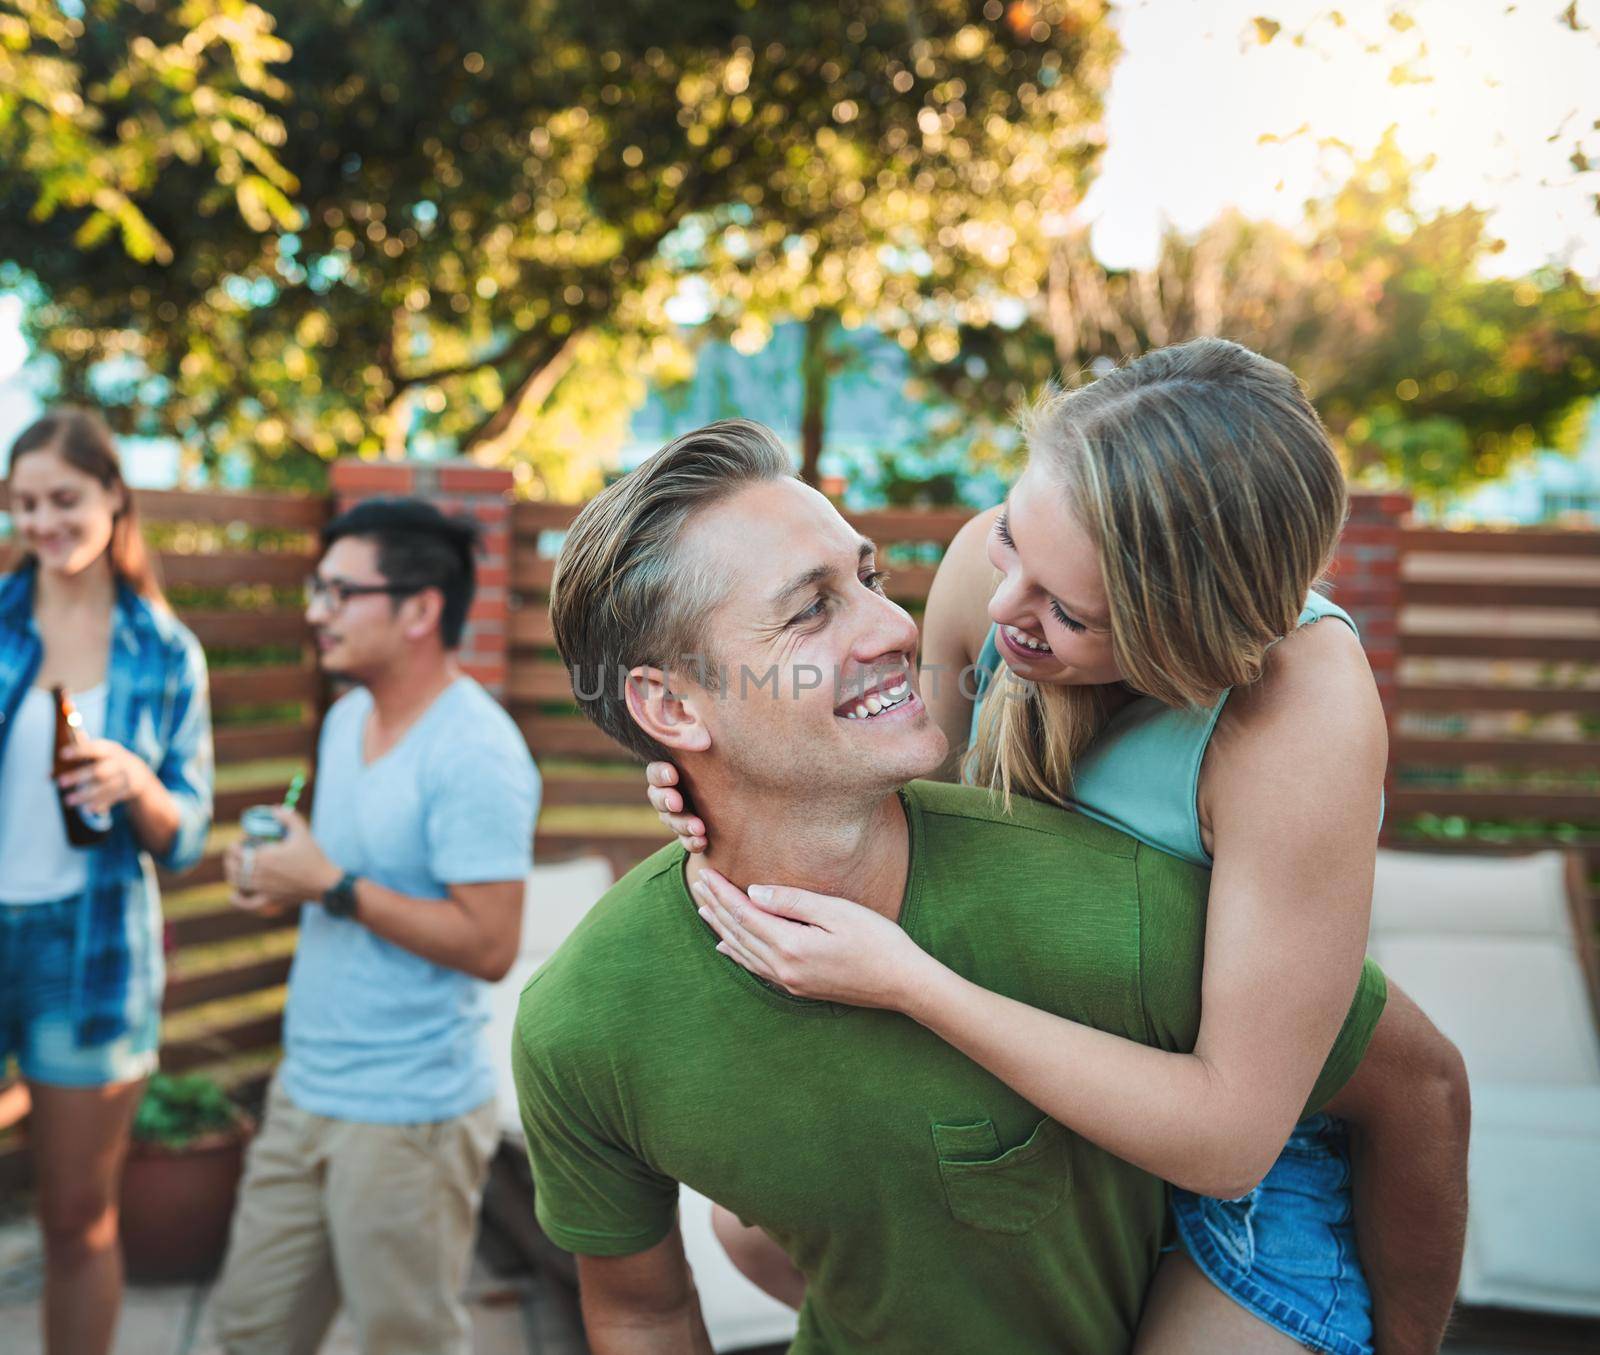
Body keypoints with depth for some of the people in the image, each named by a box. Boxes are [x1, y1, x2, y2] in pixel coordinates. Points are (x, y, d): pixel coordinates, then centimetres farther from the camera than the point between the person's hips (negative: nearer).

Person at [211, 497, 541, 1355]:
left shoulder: (475, 753, -20)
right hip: (305, 1090, 9)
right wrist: (279, 878, 0)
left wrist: (332, 886, -22)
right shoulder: (347, 718, 9)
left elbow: (488, 945, -24)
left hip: (407, 1115, -9)